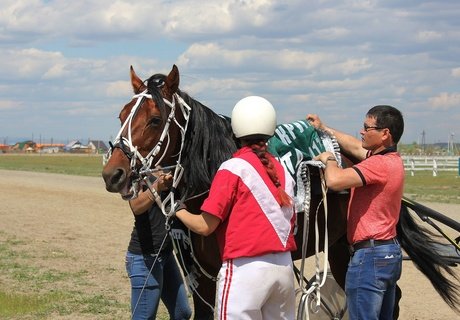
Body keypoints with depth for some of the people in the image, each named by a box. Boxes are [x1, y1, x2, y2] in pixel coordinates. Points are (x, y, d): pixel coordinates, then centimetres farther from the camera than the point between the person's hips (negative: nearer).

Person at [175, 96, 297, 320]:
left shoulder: (233, 169, -9)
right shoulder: (282, 170, 8)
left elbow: (204, 226, -10)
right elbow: (291, 222, 11)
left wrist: (179, 210, 8)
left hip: (245, 268, -6)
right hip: (284, 267, 6)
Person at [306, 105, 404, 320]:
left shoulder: (379, 164, -21)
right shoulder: (391, 159, 11)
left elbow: (334, 181, -30)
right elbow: (354, 146, 28)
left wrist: (329, 159, -9)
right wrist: (325, 129, 34)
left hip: (370, 255, -10)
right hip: (390, 252, 10)